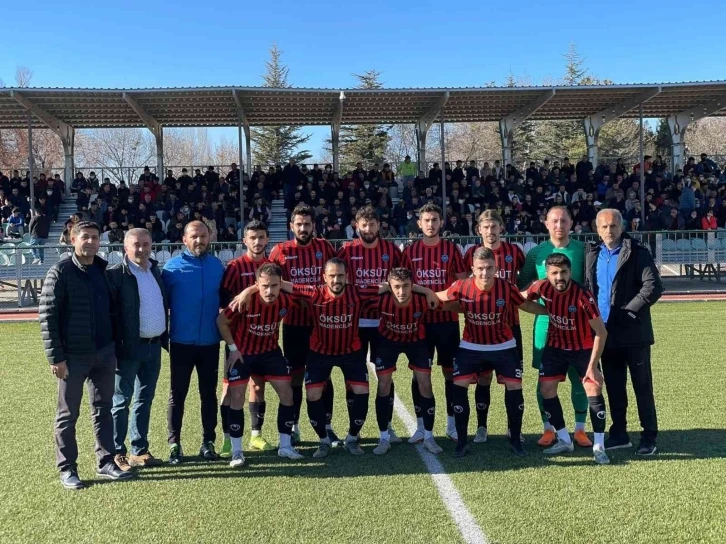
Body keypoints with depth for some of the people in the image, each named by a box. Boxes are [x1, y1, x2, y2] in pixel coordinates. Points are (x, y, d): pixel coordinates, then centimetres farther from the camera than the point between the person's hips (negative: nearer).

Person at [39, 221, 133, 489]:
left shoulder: (103, 271, 8)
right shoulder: (60, 272, -9)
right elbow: (47, 315, -12)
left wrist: (114, 346, 11)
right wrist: (56, 357, -15)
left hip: (104, 353, 5)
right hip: (73, 355, -5)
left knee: (103, 409, 13)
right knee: (68, 414, 7)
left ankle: (105, 462, 24)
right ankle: (66, 468, 18)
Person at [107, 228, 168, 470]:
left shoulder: (155, 270, 10)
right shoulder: (116, 274, -10)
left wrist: (165, 338, 11)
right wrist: (113, 349, -17)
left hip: (153, 346, 7)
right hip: (129, 348, -6)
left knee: (145, 399, 13)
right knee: (121, 401, 5)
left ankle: (139, 450, 24)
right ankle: (118, 452, 15)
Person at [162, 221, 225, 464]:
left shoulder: (217, 266, 3)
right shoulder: (173, 266, -4)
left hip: (210, 342, 2)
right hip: (182, 342, -2)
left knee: (209, 392, 10)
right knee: (177, 393, 6)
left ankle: (208, 442, 20)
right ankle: (174, 444, 16)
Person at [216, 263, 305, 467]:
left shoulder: (285, 301, -18)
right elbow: (221, 321, -13)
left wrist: (273, 340, 9)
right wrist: (233, 348, -11)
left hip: (270, 351, 3)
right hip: (241, 352, -3)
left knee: (287, 393, -1)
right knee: (237, 397, -7)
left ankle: (285, 446, 14)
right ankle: (237, 451, 8)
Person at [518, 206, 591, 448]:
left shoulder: (582, 250, 1)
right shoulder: (536, 253, 2)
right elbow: (521, 285, 8)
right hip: (546, 322, 0)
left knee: (579, 376, 5)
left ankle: (580, 429, 19)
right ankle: (548, 429, 18)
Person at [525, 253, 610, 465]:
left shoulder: (583, 296, -30)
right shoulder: (542, 288, -20)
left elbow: (601, 332, -23)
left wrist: (593, 365, -24)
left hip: (584, 348, -4)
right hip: (555, 346, 4)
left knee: (593, 388, -14)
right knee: (546, 389, 1)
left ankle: (599, 447, -1)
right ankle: (564, 441, 17)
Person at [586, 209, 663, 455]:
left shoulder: (637, 253, -6)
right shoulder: (593, 254, 10)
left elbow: (653, 286, -13)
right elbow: (589, 288, 16)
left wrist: (628, 311, -16)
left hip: (633, 332, -5)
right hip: (606, 332, 5)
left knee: (642, 386, 3)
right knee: (614, 387, 12)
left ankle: (649, 437, 12)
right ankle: (619, 433, 24)